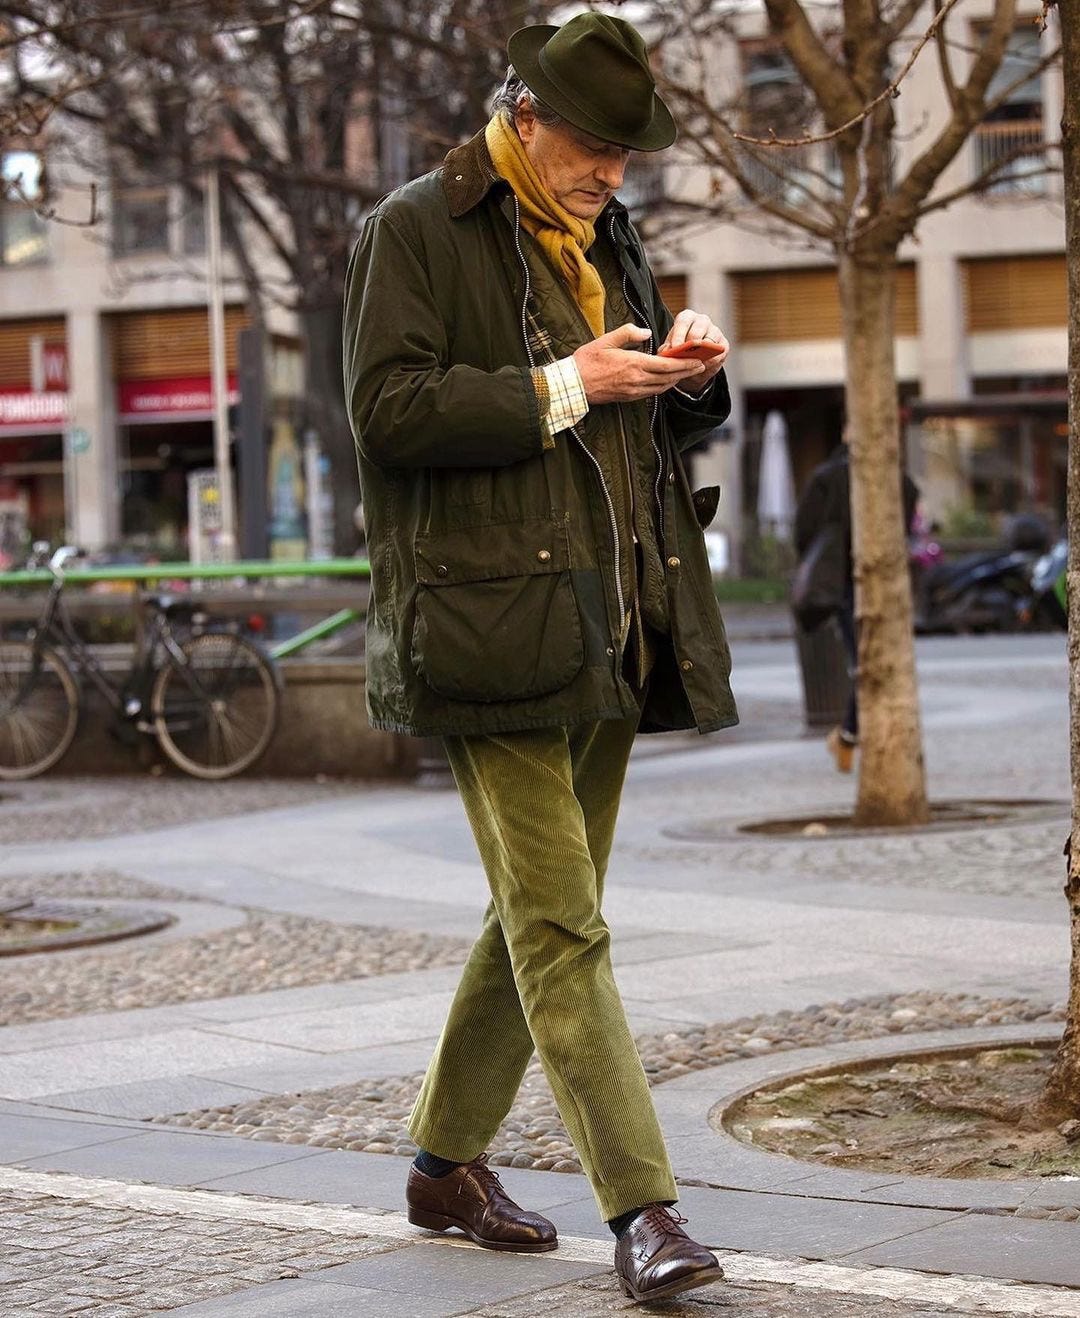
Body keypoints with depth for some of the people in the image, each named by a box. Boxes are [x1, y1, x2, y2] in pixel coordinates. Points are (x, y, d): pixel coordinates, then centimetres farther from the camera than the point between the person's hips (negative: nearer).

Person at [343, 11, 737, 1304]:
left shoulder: (605, 239, 19)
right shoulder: (414, 231, -3)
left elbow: (648, 426, 27)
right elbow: (388, 408, -14)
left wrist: (689, 381, 4)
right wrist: (562, 387, -16)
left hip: (608, 628, 8)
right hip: (494, 623, -8)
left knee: (539, 911, 13)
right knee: (562, 923, -10)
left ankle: (447, 1162, 26)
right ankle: (641, 1210, -11)